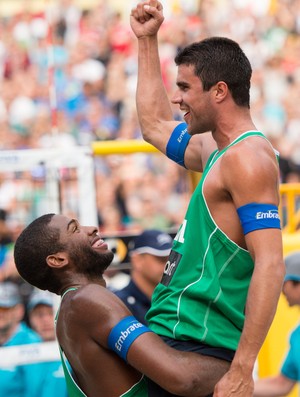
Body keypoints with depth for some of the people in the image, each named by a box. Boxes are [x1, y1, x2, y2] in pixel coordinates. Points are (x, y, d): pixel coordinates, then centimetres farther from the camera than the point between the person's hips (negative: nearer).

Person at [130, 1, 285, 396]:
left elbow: (270, 266, -23)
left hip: (196, 348, -10)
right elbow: (155, 127, 37)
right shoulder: (216, 149, 15)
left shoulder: (248, 159, -15)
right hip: (174, 337, 10)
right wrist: (147, 41, 34)